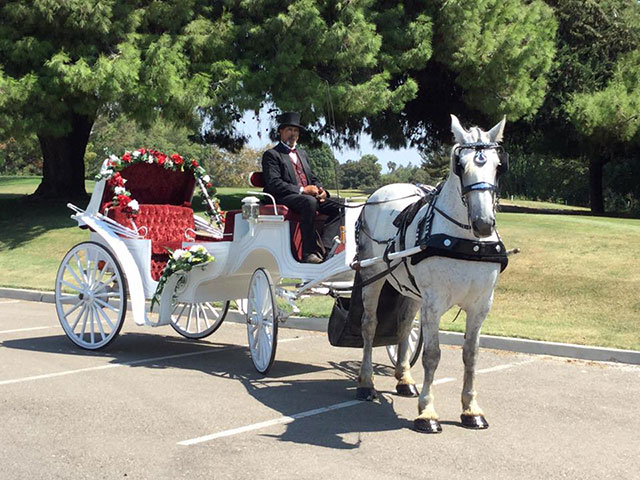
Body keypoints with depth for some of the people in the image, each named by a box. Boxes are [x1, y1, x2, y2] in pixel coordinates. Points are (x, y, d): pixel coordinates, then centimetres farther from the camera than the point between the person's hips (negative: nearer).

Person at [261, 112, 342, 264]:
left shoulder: (302, 154, 28)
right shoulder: (271, 154, 3)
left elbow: (313, 178, 26)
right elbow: (274, 183, -10)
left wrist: (321, 191, 1)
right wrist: (302, 190, -17)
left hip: (310, 196, 7)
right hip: (284, 199, -7)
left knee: (338, 208, -15)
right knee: (309, 202, -38)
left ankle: (324, 246, -29)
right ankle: (309, 252, -38)